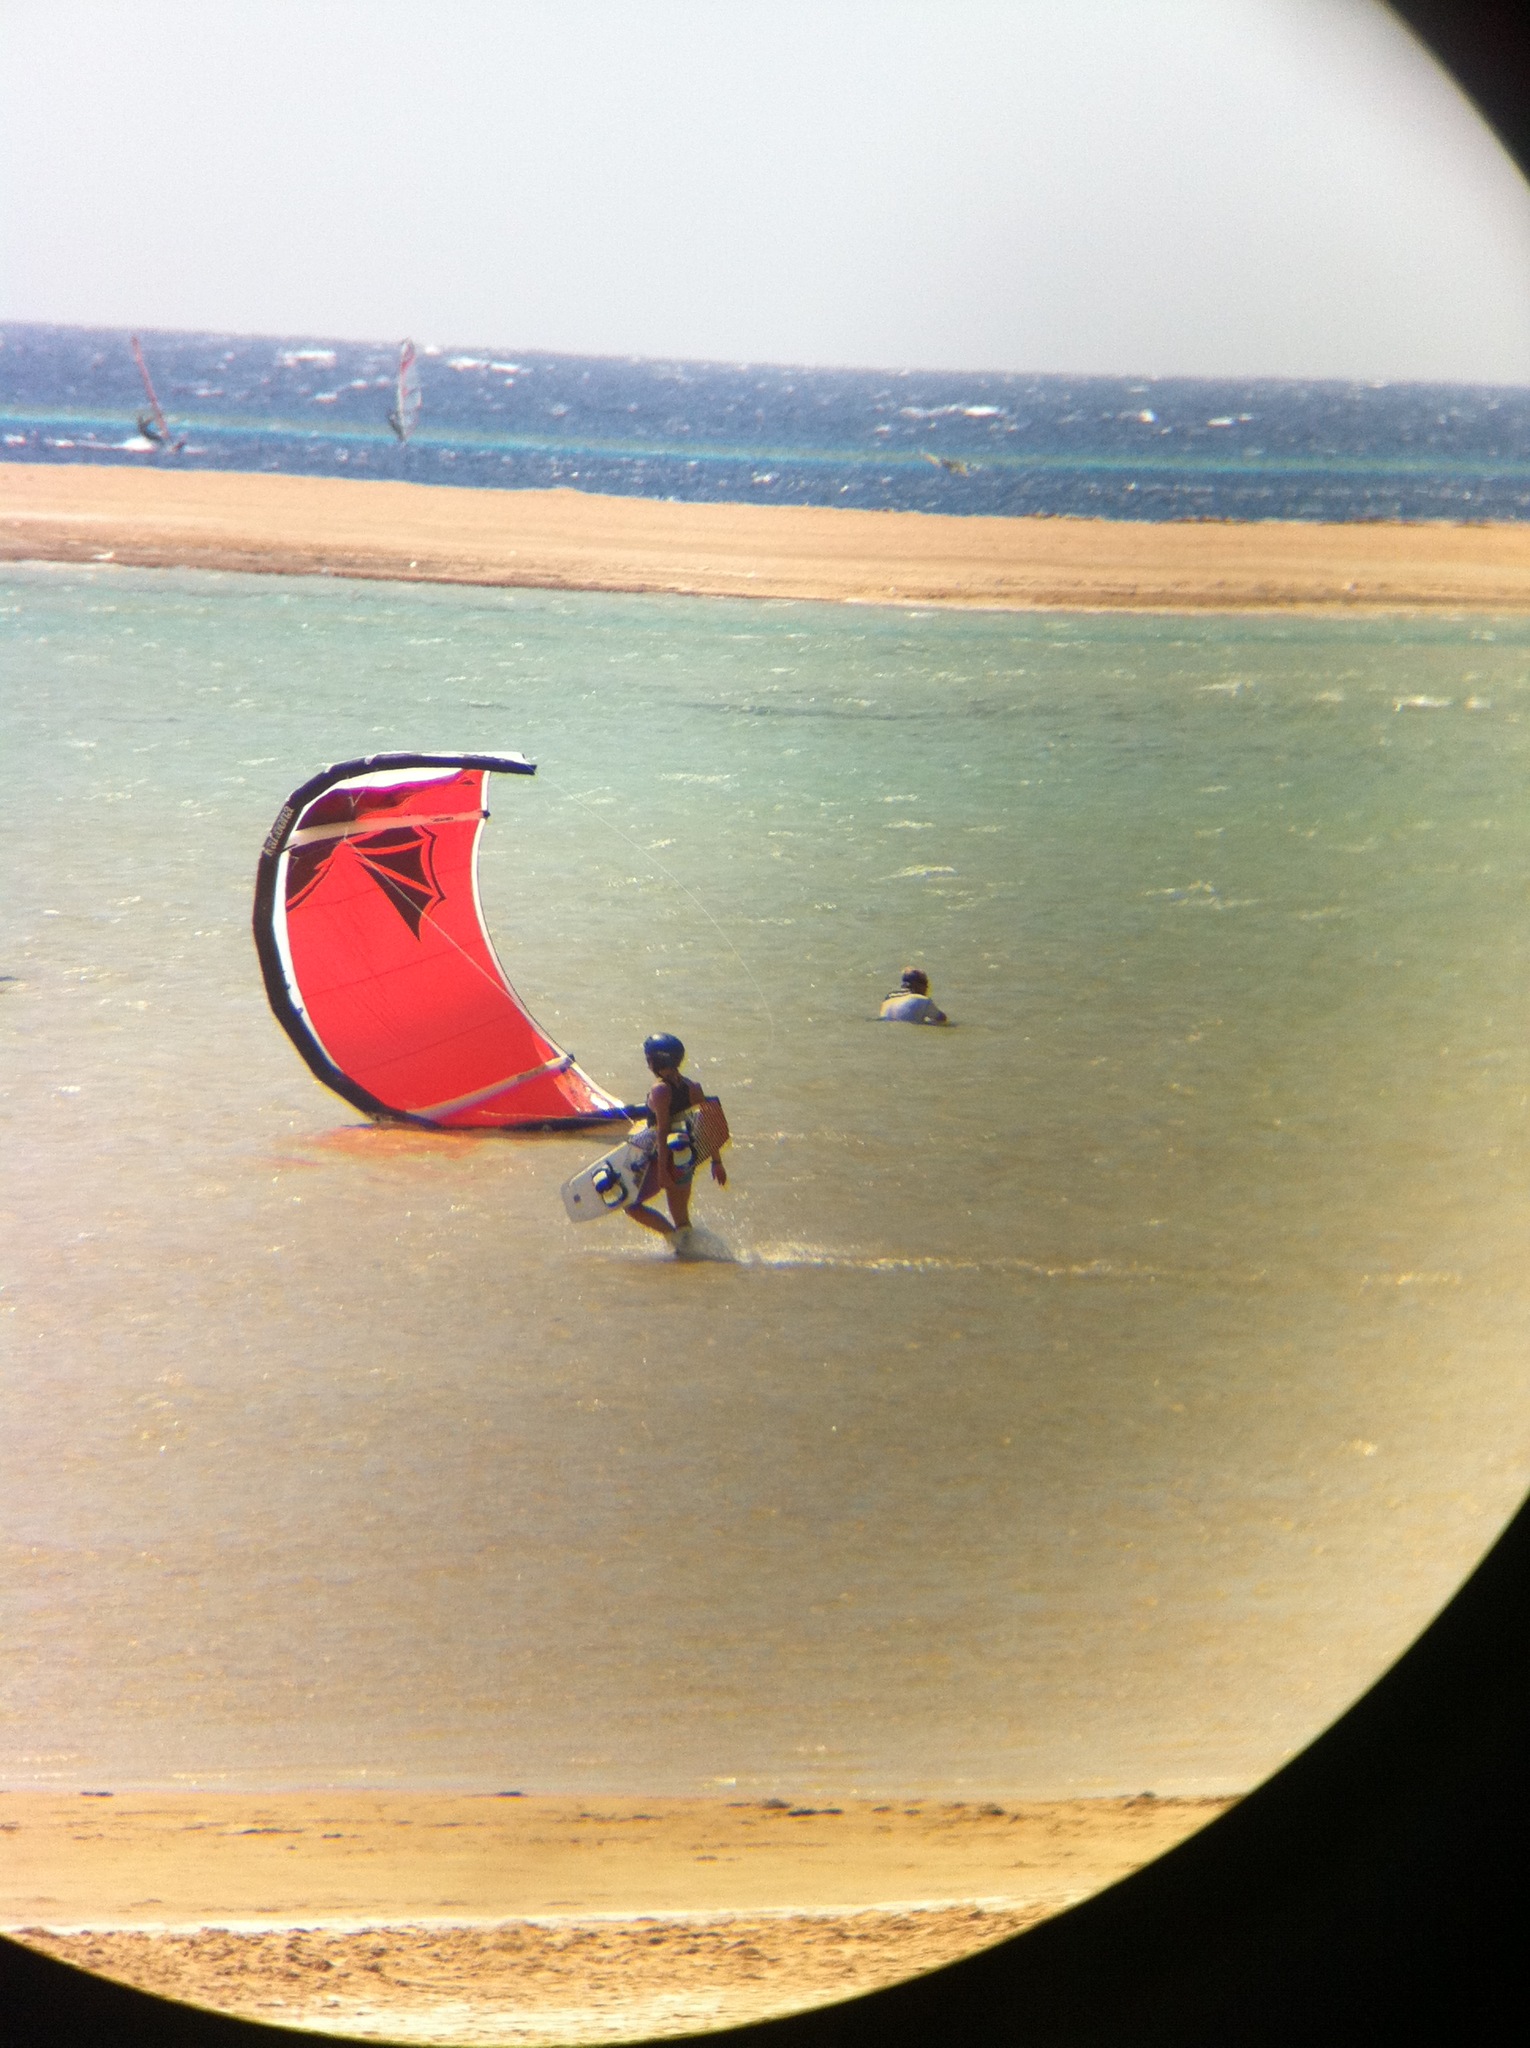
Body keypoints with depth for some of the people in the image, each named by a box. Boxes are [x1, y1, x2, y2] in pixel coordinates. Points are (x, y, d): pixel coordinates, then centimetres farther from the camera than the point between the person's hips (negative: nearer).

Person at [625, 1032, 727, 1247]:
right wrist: (716, 1161, 14)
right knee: (681, 1216, 17)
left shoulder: (660, 1090, -16)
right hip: (687, 1161, 7)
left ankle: (674, 1236, -11)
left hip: (666, 1158, -7)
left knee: (633, 1205, 1)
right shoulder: (692, 1086, 4)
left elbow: (663, 1131, -20)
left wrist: (662, 1170, -21)